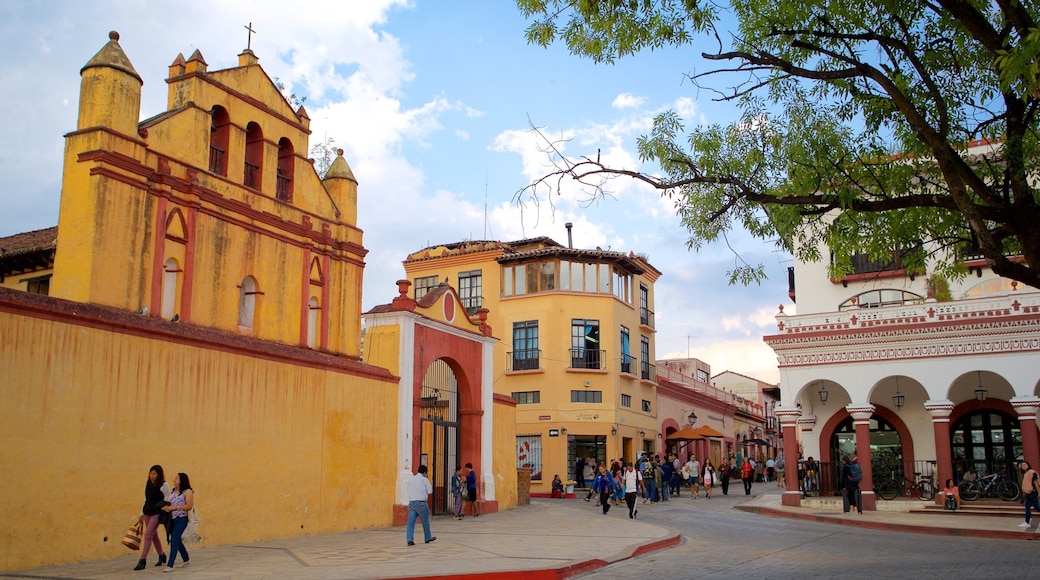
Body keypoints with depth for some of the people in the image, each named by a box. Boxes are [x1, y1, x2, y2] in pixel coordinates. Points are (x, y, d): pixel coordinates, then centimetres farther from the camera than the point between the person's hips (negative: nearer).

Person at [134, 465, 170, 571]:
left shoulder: (164, 485, -8)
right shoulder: (148, 484, 11)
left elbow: (168, 499, -7)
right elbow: (146, 500, 17)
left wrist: (159, 506, -19)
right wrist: (141, 514, 17)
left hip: (157, 513, -7)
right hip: (147, 512, 7)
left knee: (148, 534, -12)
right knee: (154, 535, 13)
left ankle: (142, 560, -8)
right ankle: (161, 556, 28)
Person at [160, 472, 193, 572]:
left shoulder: (187, 492, -8)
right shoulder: (172, 491, 13)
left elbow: (189, 506, -15)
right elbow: (169, 503, 19)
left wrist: (175, 507, -18)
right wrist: (166, 507, -4)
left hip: (181, 519, -8)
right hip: (172, 519, 8)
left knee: (174, 541, -11)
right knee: (177, 540, 14)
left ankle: (170, 565, -10)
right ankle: (186, 559, 32)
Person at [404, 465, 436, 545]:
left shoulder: (411, 479, 11)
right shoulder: (424, 479, -4)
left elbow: (407, 489, 18)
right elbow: (430, 491, 1)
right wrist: (431, 486, 18)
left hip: (411, 502, 4)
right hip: (421, 503, -4)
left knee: (411, 521, -1)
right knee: (425, 521, 12)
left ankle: (410, 539, -13)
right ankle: (428, 538, 26)